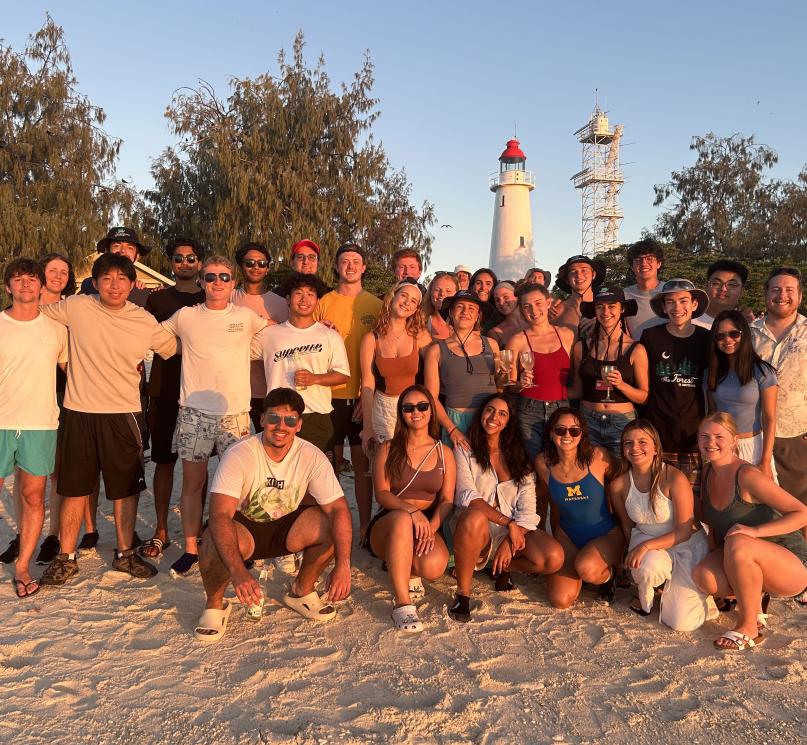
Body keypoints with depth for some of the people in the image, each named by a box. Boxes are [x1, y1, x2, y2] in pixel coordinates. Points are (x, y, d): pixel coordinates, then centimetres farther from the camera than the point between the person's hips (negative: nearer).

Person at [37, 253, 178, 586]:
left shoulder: (145, 322, -3)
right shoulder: (76, 307, -5)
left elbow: (173, 349, 13)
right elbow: (37, 311, 12)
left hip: (125, 415, 1)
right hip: (79, 412, -1)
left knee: (126, 487, 11)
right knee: (75, 489, 10)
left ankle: (125, 554, 28)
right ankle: (66, 558, 26)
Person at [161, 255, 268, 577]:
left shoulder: (246, 317, 7)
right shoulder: (185, 316, 6)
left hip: (235, 411, 0)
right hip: (194, 410, 0)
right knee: (192, 482, 6)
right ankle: (191, 549, 18)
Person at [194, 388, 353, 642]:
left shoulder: (312, 457, -16)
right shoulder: (238, 456, -25)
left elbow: (339, 509, -21)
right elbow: (219, 515, -35)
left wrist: (343, 565, -34)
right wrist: (238, 571, -49)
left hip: (287, 528, 3)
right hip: (244, 527, -3)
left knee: (334, 526, -24)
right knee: (216, 544, -36)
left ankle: (301, 591, 4)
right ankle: (215, 605, -2)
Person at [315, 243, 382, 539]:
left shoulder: (376, 305, 6)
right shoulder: (324, 303, 6)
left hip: (364, 396, 0)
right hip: (330, 394, 0)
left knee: (362, 463, 4)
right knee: (332, 462, 6)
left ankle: (364, 526, 14)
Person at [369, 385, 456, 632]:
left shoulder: (444, 453, 10)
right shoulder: (388, 449, 5)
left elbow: (447, 500, 2)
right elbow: (381, 494, -6)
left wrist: (431, 527, -18)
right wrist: (411, 510, -25)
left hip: (429, 526, 1)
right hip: (387, 527, -1)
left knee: (434, 566, -32)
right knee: (402, 518, -38)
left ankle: (410, 570, 8)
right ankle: (402, 603, -34)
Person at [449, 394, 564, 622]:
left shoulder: (518, 458, 12)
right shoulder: (465, 451, 4)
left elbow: (528, 509, 2)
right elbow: (467, 497, -11)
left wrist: (509, 542, -14)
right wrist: (508, 522, -21)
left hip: (513, 532, 3)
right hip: (479, 530, -3)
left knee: (554, 558, -25)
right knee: (474, 516, -39)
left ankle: (503, 567, 6)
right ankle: (463, 594, -21)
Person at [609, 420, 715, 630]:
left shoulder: (675, 478, -23)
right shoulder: (618, 485, -11)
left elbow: (684, 532, -20)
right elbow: (627, 527, 4)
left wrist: (646, 546, -30)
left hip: (687, 545, -2)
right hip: (646, 541, 2)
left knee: (682, 623, -12)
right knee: (647, 568, -37)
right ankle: (645, 599, 2)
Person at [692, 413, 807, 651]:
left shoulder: (747, 476, -20)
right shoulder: (708, 472, 2)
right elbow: (714, 523, 14)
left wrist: (755, 530, -33)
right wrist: (715, 558, 0)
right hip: (745, 566, 6)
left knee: (738, 544, -36)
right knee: (703, 575, -25)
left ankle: (749, 629, -16)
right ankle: (755, 605, 6)